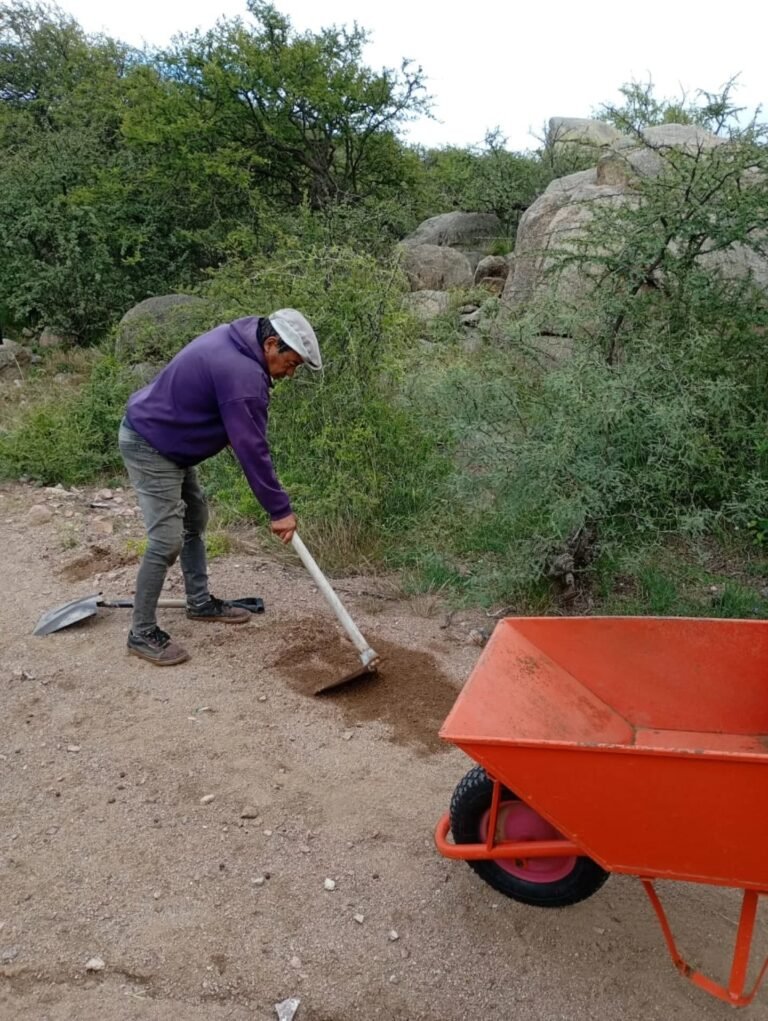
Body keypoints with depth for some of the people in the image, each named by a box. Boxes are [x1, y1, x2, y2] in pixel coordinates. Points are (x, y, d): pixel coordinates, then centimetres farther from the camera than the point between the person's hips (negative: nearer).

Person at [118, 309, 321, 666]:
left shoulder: (236, 339, 3)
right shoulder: (243, 375, -27)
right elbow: (252, 448, -25)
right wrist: (280, 510, -18)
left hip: (167, 439, 11)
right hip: (149, 446, -11)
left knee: (195, 518, 19)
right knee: (167, 541, -10)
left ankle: (200, 602, 33)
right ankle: (142, 633, 4)